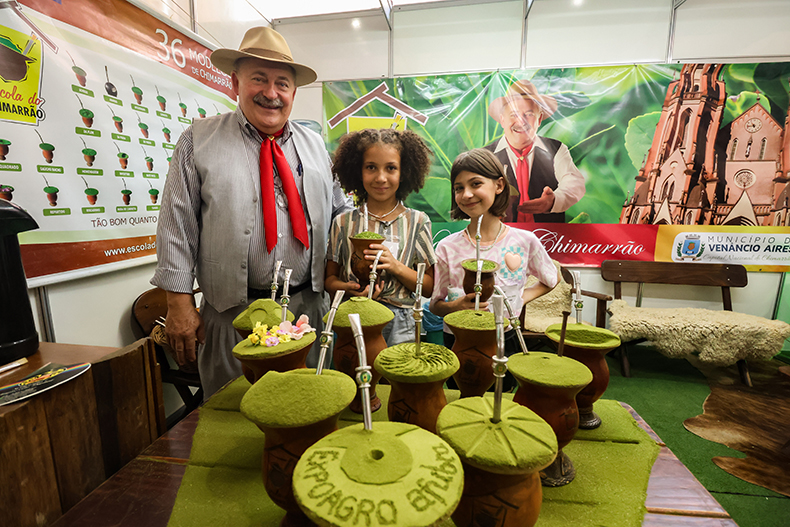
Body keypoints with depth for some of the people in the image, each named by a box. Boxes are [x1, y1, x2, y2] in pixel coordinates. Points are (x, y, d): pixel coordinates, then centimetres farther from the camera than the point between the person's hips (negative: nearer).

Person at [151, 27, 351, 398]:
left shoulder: (314, 145, 11)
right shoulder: (199, 141, 1)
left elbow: (341, 212, 13)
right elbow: (177, 225, -2)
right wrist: (180, 303, -6)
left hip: (309, 307, 3)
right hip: (233, 313, -2)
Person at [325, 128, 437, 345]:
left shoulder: (417, 221, 1)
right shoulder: (343, 222, 3)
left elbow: (429, 288, 1)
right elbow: (330, 279, 8)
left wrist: (396, 267, -15)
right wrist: (348, 288, -13)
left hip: (401, 326, 0)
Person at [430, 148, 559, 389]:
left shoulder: (525, 241, -8)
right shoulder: (448, 247, -9)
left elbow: (552, 281, 11)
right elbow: (435, 305, -2)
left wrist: (520, 299, -4)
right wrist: (457, 306, -21)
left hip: (504, 341, 1)